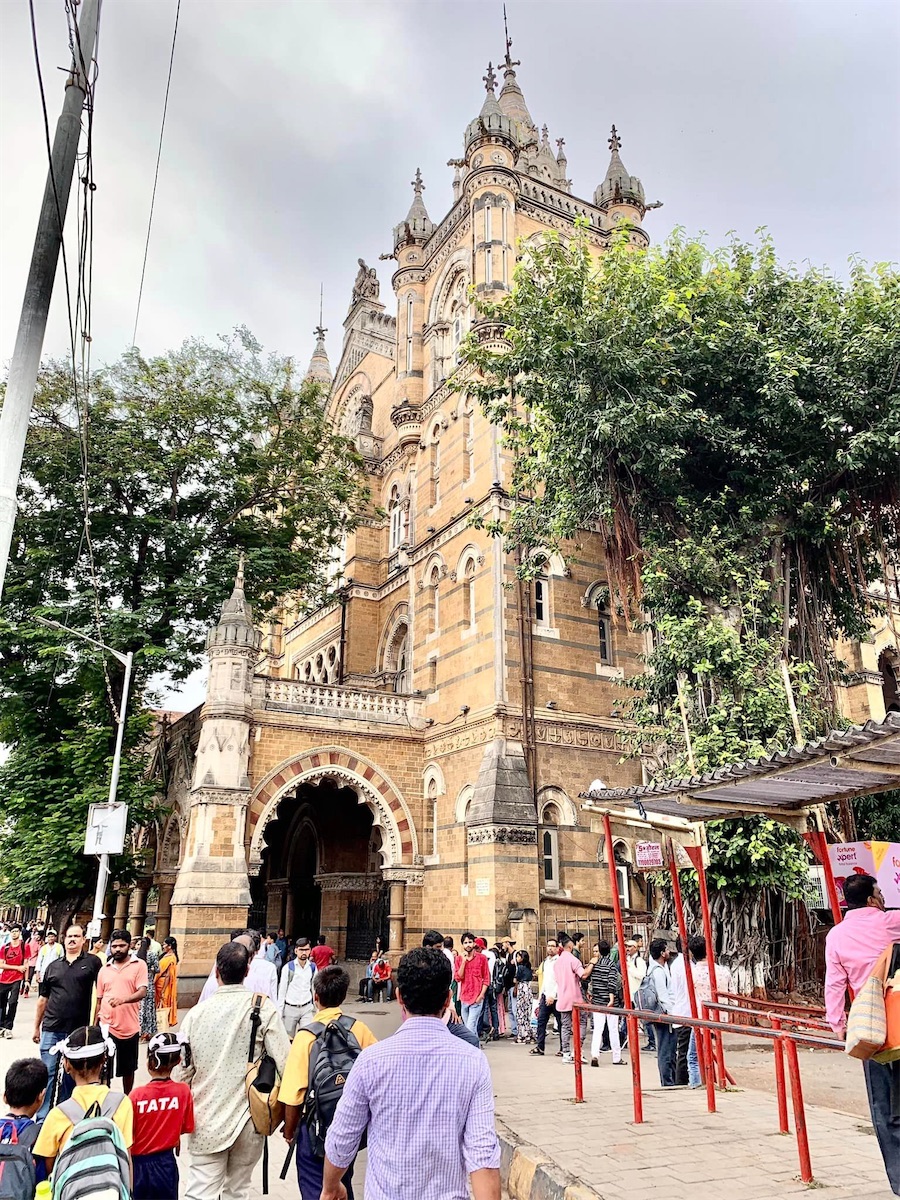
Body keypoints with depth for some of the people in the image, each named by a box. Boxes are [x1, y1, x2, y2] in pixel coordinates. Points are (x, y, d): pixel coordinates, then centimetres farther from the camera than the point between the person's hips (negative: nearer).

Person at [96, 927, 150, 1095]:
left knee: (128, 1069, 15)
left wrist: (123, 999, -33)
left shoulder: (139, 965, -5)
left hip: (130, 1027, -1)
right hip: (107, 1026, 1)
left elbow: (142, 992, -15)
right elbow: (99, 999, 13)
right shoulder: (104, 969, 7)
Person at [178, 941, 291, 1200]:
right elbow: (285, 1062, -15)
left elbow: (184, 1071, 1)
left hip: (206, 1119, 1)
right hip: (248, 1117, 0)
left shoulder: (196, 1013, -6)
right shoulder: (262, 1007, -12)